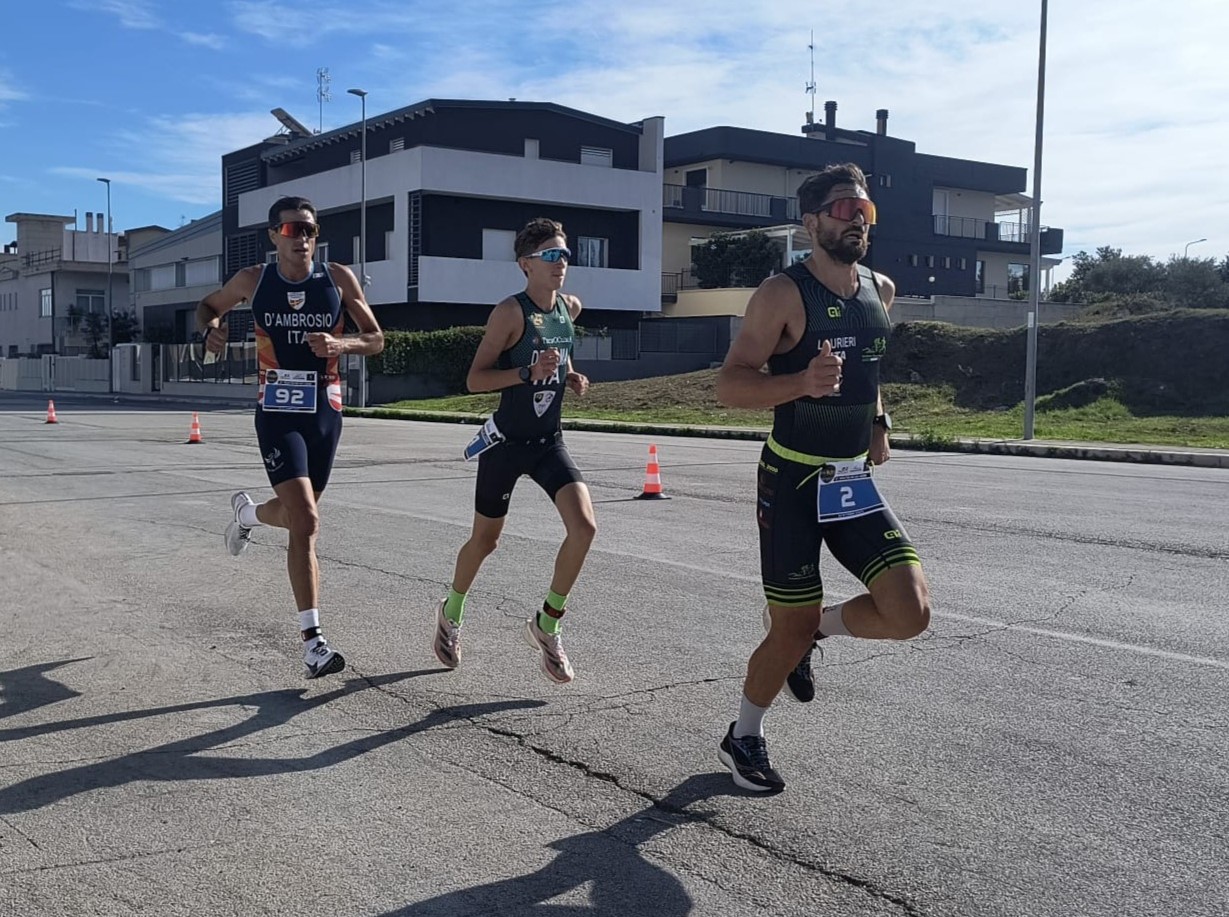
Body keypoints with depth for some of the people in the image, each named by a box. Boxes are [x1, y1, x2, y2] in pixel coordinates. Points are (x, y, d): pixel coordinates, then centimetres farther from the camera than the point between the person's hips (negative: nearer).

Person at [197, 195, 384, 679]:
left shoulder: (339, 279, -2)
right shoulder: (253, 280, -1)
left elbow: (376, 340, 3)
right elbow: (208, 306, 17)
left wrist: (341, 344, -18)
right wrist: (211, 328, -7)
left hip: (325, 413, 3)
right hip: (277, 414, -3)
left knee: (297, 516, 19)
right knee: (306, 520, -17)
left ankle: (246, 512, 57)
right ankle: (312, 638, -12)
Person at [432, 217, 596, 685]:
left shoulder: (571, 308, 3)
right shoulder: (510, 312, -16)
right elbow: (475, 379, -17)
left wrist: (571, 376, 4)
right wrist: (529, 373, -30)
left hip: (549, 441, 5)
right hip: (507, 442, -5)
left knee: (584, 525, -16)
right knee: (485, 540, 10)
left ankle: (546, 624, 3)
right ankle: (451, 611, 40)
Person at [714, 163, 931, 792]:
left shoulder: (881, 291, 8)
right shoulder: (784, 294, -13)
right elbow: (729, 386, -18)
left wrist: (879, 422, 12)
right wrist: (802, 382, -34)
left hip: (854, 480, 6)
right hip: (792, 482, -6)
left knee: (910, 614, -7)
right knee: (791, 632, 2)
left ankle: (816, 627, 23)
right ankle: (743, 739, 28)